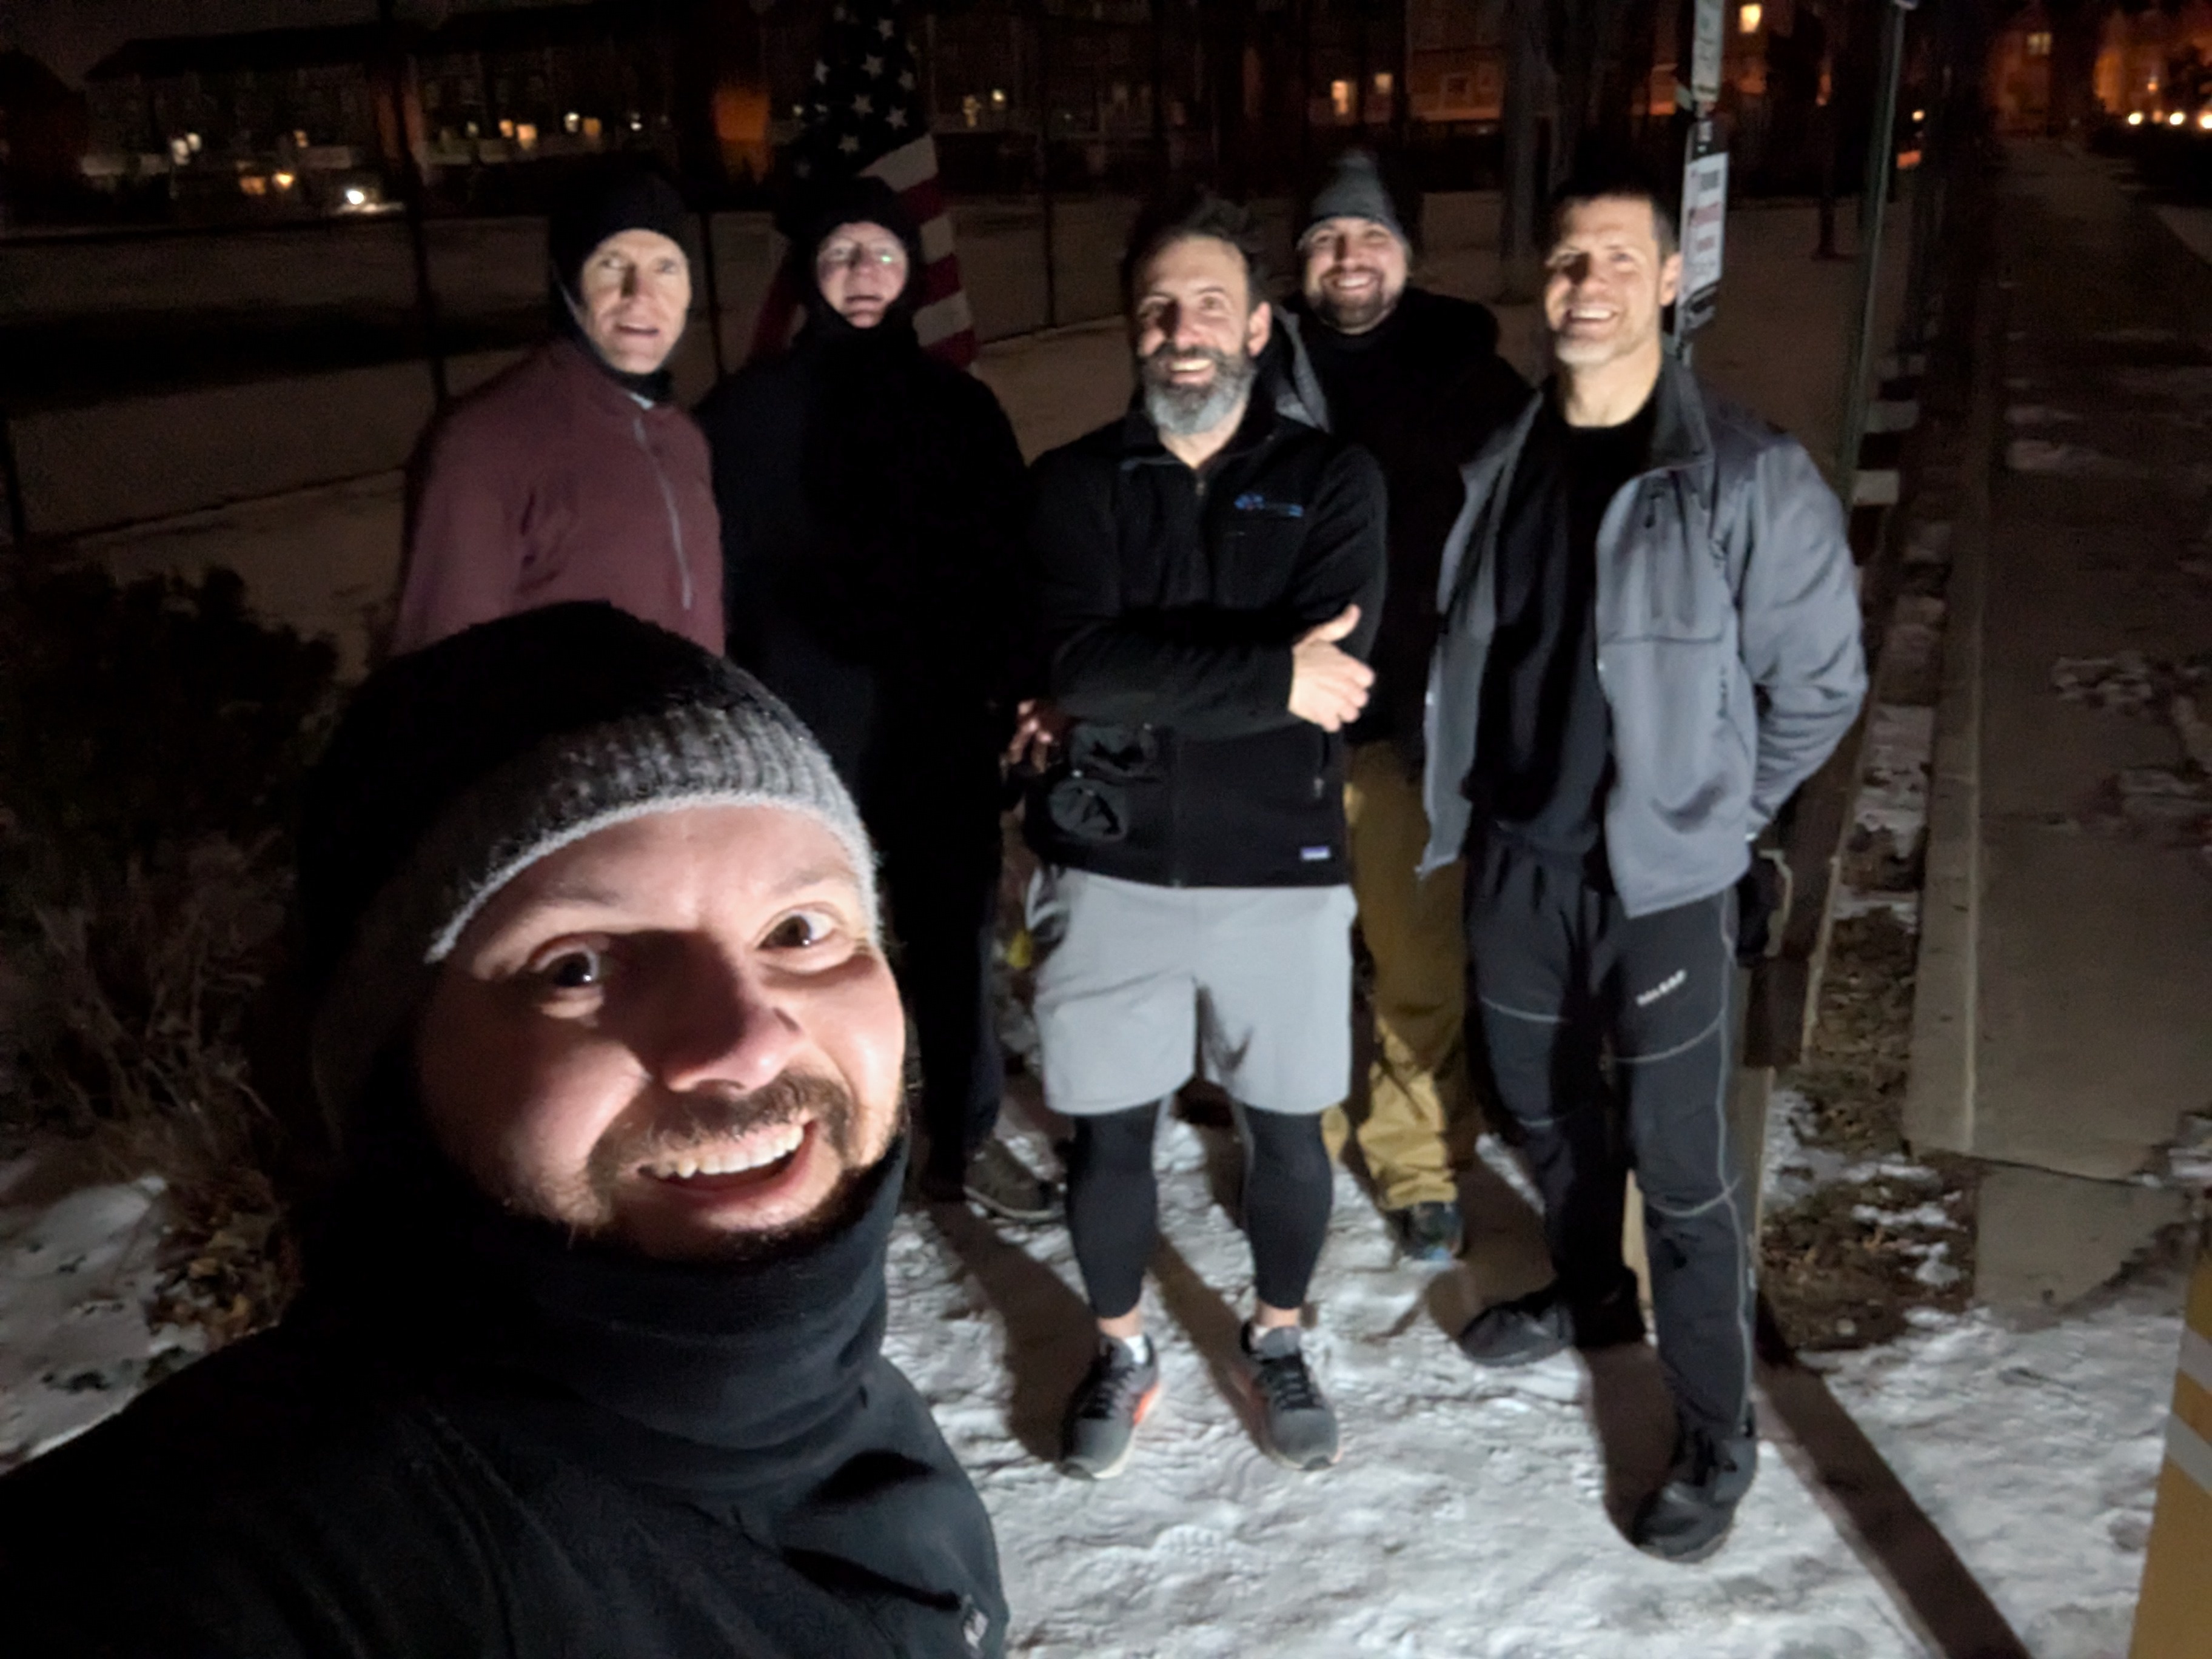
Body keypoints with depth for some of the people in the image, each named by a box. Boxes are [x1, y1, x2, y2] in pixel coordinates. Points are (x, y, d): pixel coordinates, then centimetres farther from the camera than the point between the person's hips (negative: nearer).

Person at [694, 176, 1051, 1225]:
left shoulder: (960, 407, 7)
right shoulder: (748, 412, -1)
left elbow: (1011, 562, 8)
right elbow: (714, 576, -3)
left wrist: (1007, 697, 0)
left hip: (943, 733, 3)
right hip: (801, 739, -2)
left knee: (956, 943, 11)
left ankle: (966, 1141, 27)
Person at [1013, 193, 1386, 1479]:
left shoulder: (1333, 482, -1)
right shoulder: (1078, 482, 1)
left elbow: (1339, 671, -17)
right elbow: (1083, 661, -17)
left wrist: (1145, 688, -18)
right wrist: (1270, 673, -20)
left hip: (1282, 869, 0)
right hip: (1112, 869, 0)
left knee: (1287, 1130, 14)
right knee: (1110, 1133, 11)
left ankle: (1279, 1341, 40)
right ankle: (1124, 1353, 36)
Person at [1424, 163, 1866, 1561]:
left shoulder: (1749, 477, -13)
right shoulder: (1499, 463, 2)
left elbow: (1821, 682, -6)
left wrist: (1707, 813, -1)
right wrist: (1464, 799, 10)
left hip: (1660, 879, -5)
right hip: (1509, 857, 5)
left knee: (1680, 1167, 3)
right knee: (1547, 1107, 22)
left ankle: (1718, 1436, 22)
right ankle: (1589, 1297, 48)